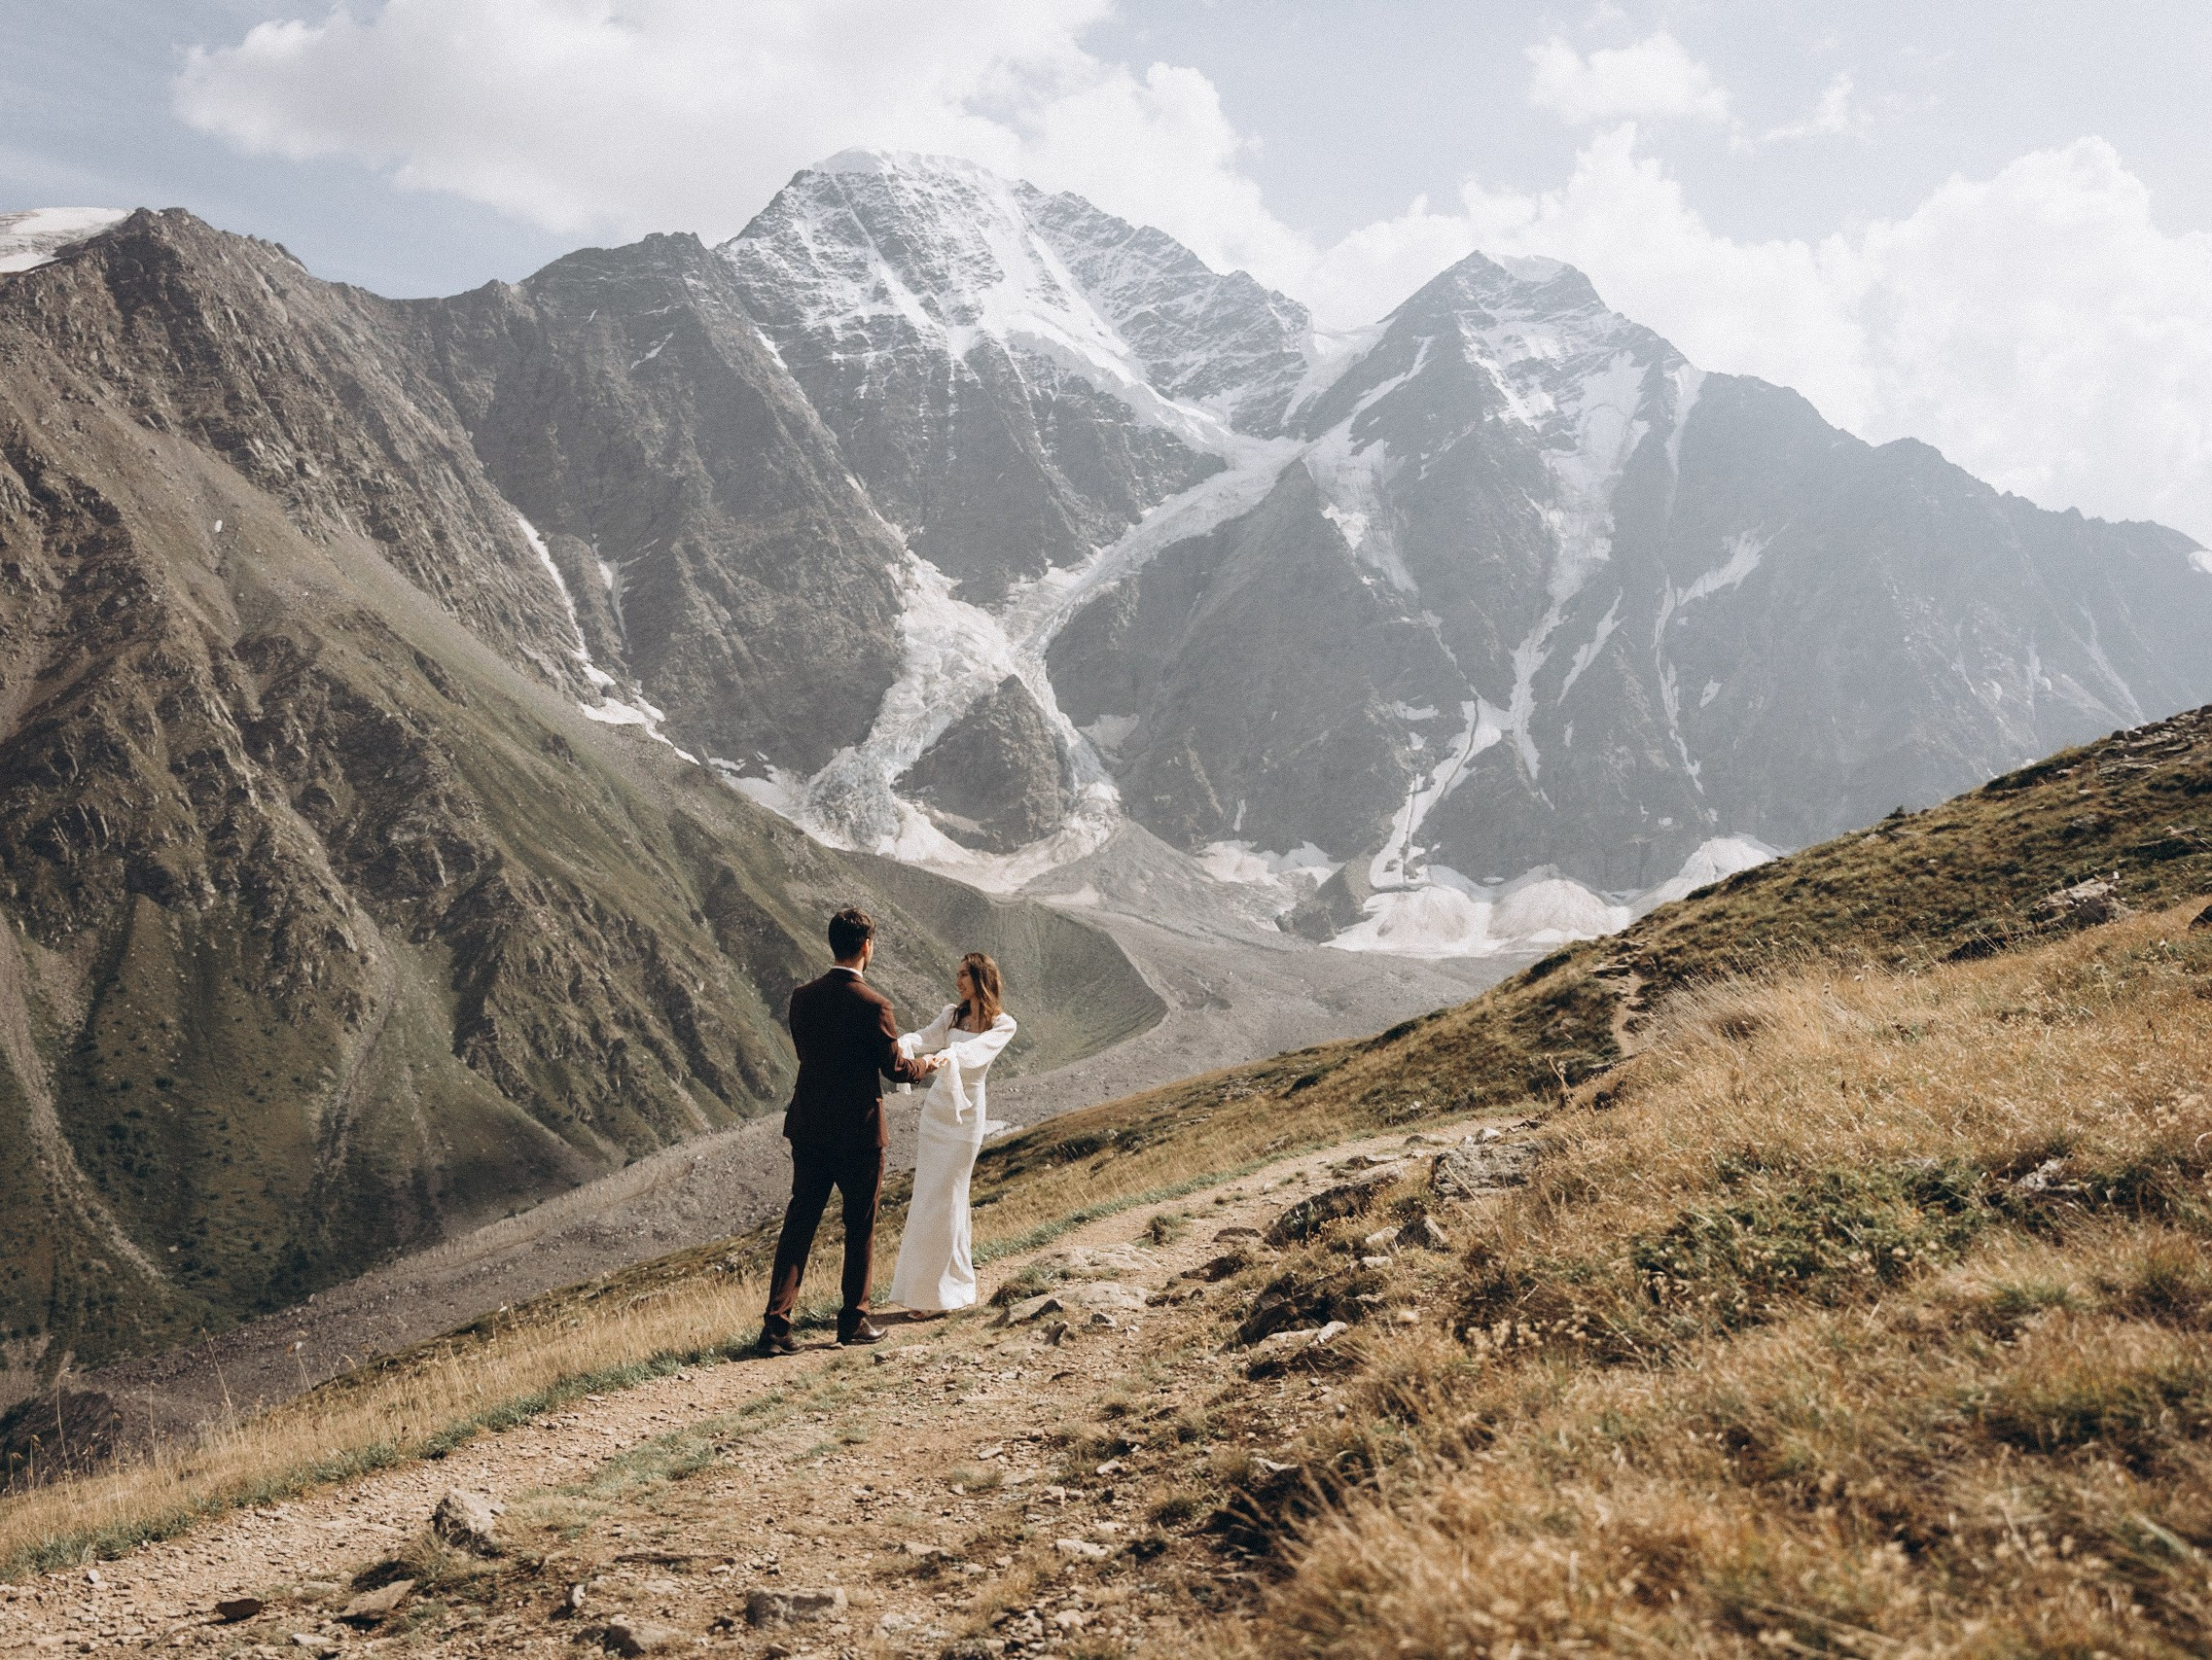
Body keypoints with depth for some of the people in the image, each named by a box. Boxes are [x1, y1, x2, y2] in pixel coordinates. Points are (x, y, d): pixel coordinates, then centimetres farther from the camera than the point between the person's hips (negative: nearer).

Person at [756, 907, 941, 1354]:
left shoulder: (803, 997, 0)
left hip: (808, 1128, 5)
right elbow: (896, 1068, -8)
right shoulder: (873, 1005, -17)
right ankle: (853, 1320, 20)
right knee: (860, 1226, 11)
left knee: (799, 1222, 8)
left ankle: (776, 1324, 3)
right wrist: (931, 1064, 13)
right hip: (858, 1132, -5)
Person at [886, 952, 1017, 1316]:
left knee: (944, 1198, -4)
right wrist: (899, 1045, -31)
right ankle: (928, 1288, 16)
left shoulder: (1003, 1024, -5)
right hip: (936, 1108, 5)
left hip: (965, 1114, -5)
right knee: (926, 1194, 6)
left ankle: (946, 1290, 6)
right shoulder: (952, 1014, 10)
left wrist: (947, 1056, -45)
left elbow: (976, 1051, -25)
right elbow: (924, 1038, -8)